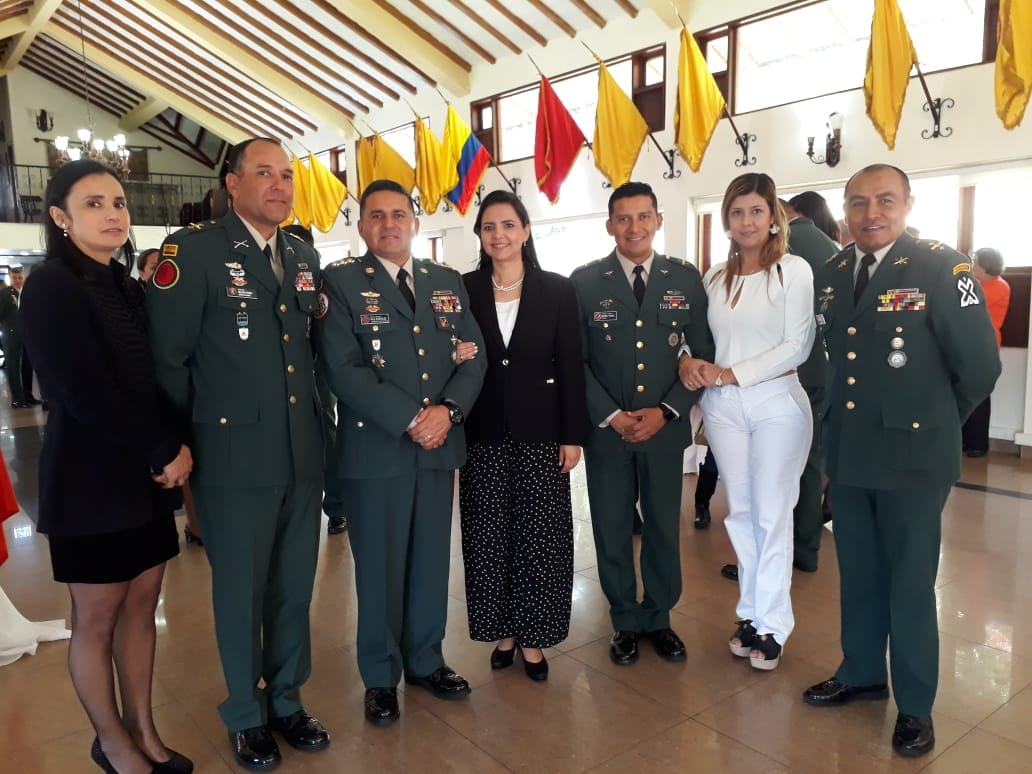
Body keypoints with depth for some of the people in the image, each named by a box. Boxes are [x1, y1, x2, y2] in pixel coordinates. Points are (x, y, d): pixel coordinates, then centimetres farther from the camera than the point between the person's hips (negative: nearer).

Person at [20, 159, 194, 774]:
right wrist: (167, 451, -14)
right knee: (96, 620, 8)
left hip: (147, 474, 6)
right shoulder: (51, 287, -11)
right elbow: (86, 394, -18)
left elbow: (154, 379, 9)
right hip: (92, 479, -6)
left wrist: (172, 452, -7)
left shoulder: (129, 288, 9)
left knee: (141, 608, 14)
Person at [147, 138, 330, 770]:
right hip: (235, 456, -5)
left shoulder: (306, 257, 10)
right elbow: (167, 358, -7)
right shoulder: (193, 250, -8)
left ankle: (287, 700, 36)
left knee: (294, 588, 16)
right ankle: (246, 715, 31)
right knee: (240, 591, 10)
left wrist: (316, 419, 11)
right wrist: (188, 441, -2)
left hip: (304, 454, 5)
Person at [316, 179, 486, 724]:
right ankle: (380, 676, 27)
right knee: (380, 567, 8)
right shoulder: (341, 281, -4)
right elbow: (344, 370, -14)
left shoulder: (448, 283, 10)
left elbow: (473, 357, 5)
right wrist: (410, 418, -19)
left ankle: (425, 661, 34)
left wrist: (448, 410, -13)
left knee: (432, 561, 15)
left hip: (440, 445, 4)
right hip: (375, 447, -4)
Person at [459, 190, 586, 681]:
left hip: (540, 431, -1)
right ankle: (503, 630, 26)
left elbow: (571, 366, -1)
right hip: (483, 433, 1)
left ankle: (533, 636, 21)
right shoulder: (463, 290, 2)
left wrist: (573, 435, -4)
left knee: (539, 536, 5)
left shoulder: (556, 289, 0)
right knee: (490, 536, 8)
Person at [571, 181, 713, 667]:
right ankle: (625, 622, 27)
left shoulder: (685, 279, 2)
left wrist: (667, 411, -9)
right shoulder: (584, 281, -1)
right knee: (611, 529, 8)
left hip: (665, 427, 1)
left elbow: (703, 353, 2)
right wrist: (611, 416, -11)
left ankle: (659, 618, 31)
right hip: (605, 428, -1)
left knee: (664, 527, 11)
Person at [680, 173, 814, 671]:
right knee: (741, 512, 11)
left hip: (776, 402, -4)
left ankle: (771, 625, 16)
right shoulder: (715, 276, 10)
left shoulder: (794, 270, -4)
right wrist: (689, 360, -11)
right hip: (722, 406, 4)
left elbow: (797, 346, -10)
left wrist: (730, 373, -14)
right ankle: (750, 614, 24)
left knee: (772, 514, 2)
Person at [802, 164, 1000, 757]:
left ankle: (915, 704, 26)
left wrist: (933, 420, 1)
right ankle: (861, 674, 37)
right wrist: (845, 417, 10)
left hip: (913, 455, -5)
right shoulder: (830, 275, 6)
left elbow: (980, 365, -10)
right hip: (847, 453, 5)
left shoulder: (942, 267, -11)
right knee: (858, 575, 17)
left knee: (910, 582, 8)